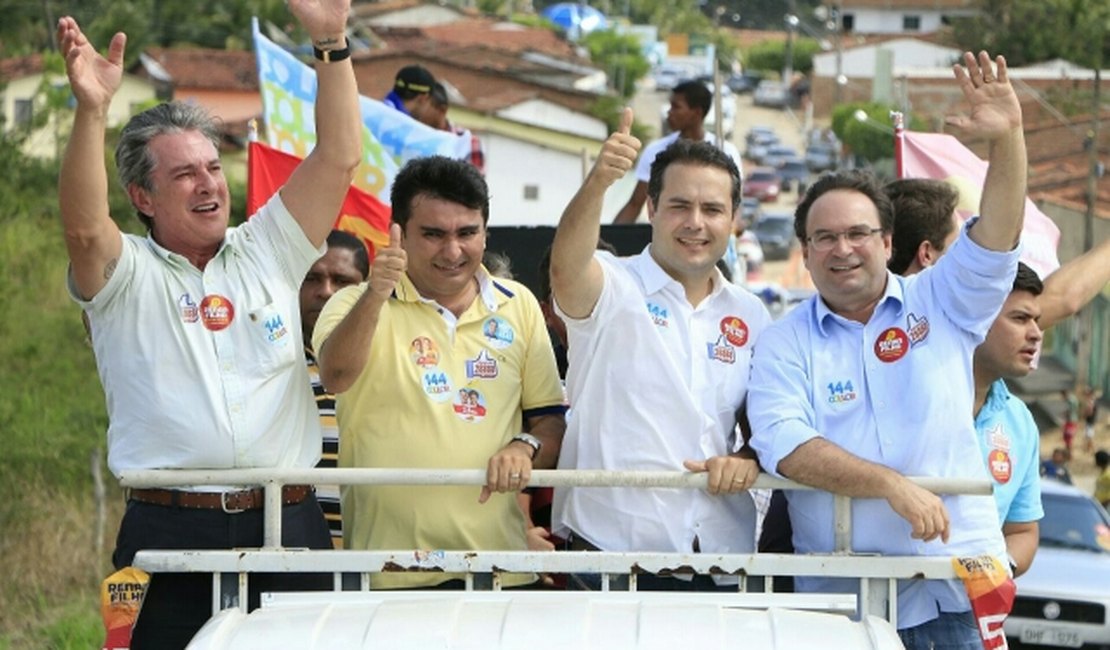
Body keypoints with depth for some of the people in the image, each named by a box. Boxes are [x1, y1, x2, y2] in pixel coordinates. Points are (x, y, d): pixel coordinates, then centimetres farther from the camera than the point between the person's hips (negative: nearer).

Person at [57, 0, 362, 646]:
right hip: (170, 532, -3)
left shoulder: (268, 253, 15)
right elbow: (84, 226, -17)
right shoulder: (124, 276, 5)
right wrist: (92, 111, -30)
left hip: (287, 526, 3)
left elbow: (338, 160, 8)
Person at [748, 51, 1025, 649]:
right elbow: (783, 443, -10)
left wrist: (1007, 138, -20)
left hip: (955, 590, 0)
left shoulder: (940, 306, 10)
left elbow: (995, 238, -4)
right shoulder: (785, 343, 5)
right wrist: (892, 485, -21)